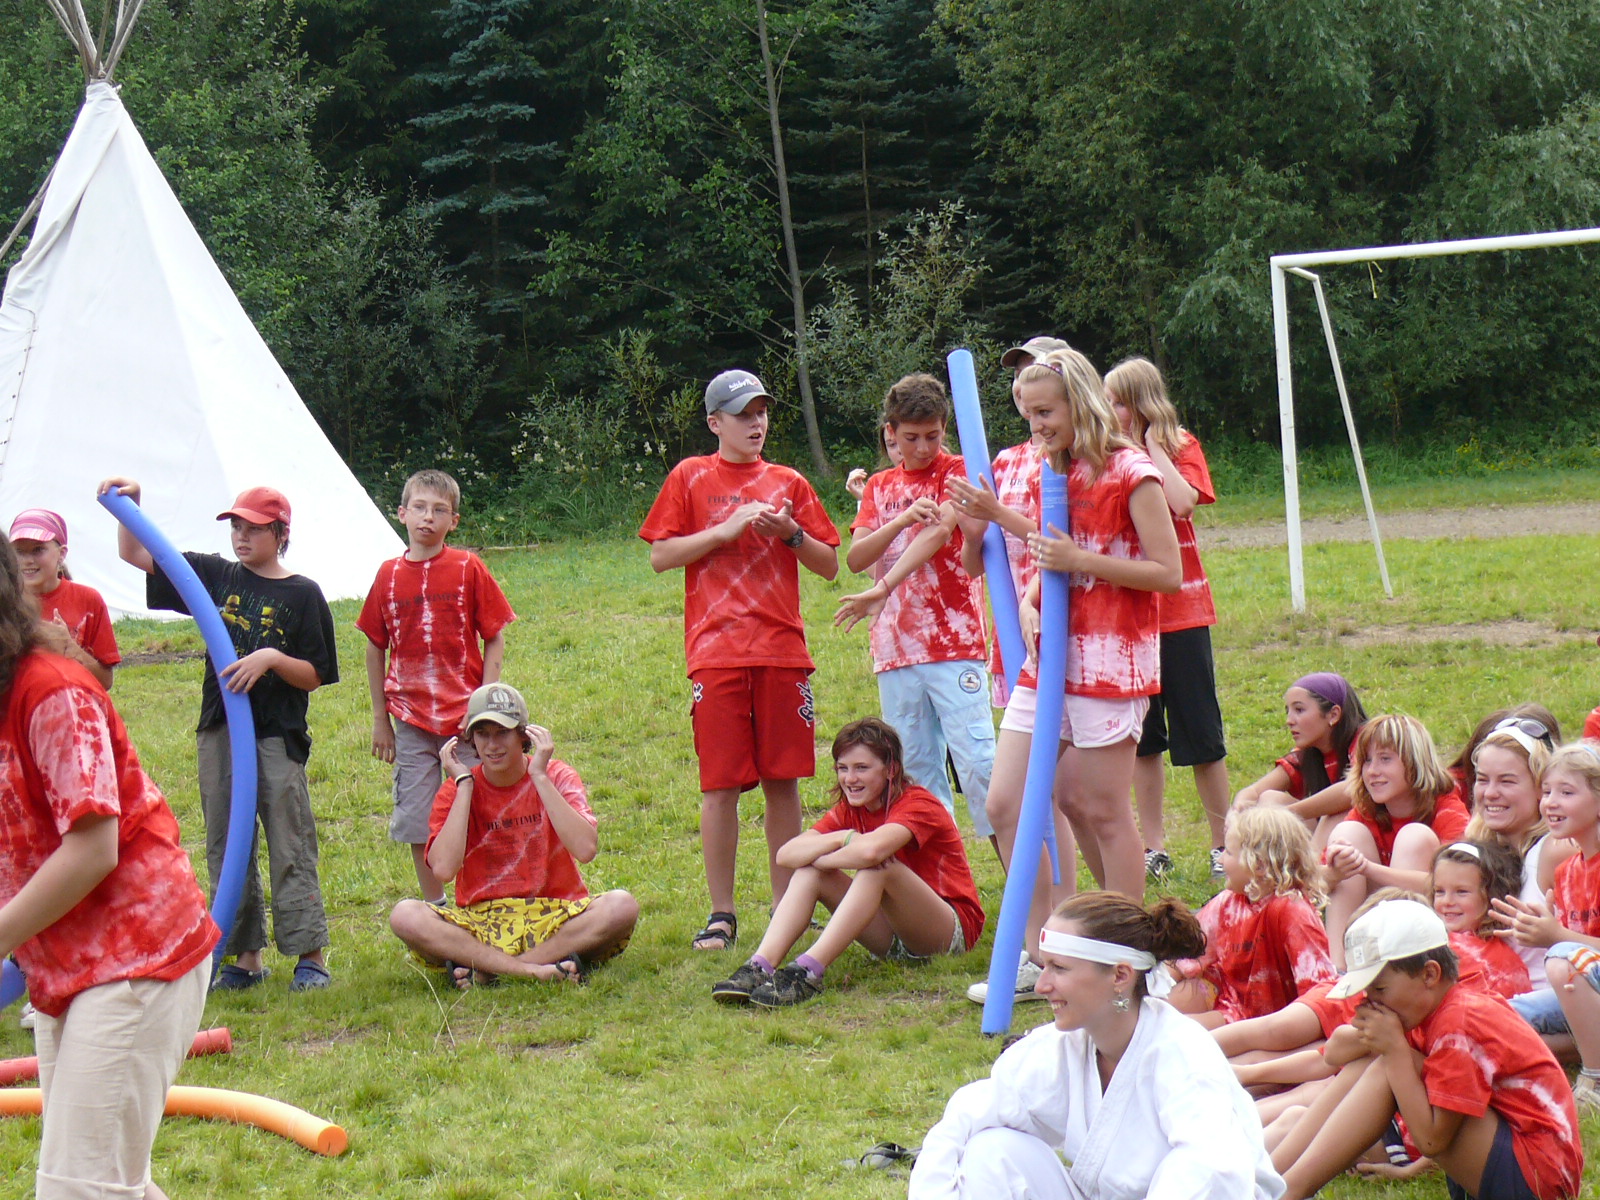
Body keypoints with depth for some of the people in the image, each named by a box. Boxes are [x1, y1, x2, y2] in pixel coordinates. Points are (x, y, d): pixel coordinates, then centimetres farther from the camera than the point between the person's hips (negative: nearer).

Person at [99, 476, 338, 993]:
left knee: (290, 846, -3)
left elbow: (314, 676, -3)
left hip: (278, 736, -5)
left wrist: (271, 658, -20)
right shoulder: (214, 576, 10)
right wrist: (129, 503, -1)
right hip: (219, 731, 5)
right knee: (226, 847, 7)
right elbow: (136, 556, 14)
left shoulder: (302, 595, -2)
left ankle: (310, 955, 2)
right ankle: (245, 956, 14)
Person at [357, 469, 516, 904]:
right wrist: (380, 719, 7)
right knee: (416, 820, 6)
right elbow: (375, 648, 9)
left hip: (466, 716, -2)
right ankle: (434, 907, 19)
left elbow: (495, 640, -1)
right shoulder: (389, 575, 2)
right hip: (411, 720, 2)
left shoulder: (468, 569, -3)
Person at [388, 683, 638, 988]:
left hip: (554, 921, 0)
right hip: (480, 925, 0)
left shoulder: (557, 777, -1)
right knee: (404, 916, -27)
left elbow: (586, 850, -19)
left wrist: (539, 777, -16)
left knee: (622, 907, -30)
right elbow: (443, 868, -17)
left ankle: (486, 969, -26)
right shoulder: (455, 790, 1)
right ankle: (535, 969, -31)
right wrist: (464, 785, -11)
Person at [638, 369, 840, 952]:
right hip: (717, 653, -2)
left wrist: (790, 532, -5)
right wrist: (726, 530, -9)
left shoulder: (787, 484, 13)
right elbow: (660, 555, 0)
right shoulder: (691, 478, 7)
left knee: (783, 782, 3)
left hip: (782, 650, 2)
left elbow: (829, 565, 13)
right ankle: (721, 915, 3)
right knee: (721, 786, -3)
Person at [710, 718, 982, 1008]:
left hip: (951, 932, -7)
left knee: (878, 867, -33)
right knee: (809, 872, -11)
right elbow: (786, 855, -11)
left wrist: (818, 858, -19)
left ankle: (807, 971, -44)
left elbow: (870, 850, -37)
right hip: (892, 935, 7)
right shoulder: (849, 810, 4)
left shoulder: (917, 805, -16)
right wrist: (844, 838, -25)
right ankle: (760, 967, -30)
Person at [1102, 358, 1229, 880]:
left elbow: (1183, 502, -22)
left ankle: (1224, 846, 10)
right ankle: (1154, 847, 15)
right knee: (1142, 738, 8)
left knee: (1200, 736, 1)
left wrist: (1153, 446, -15)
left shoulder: (1181, 447, 0)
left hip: (1180, 609, -3)